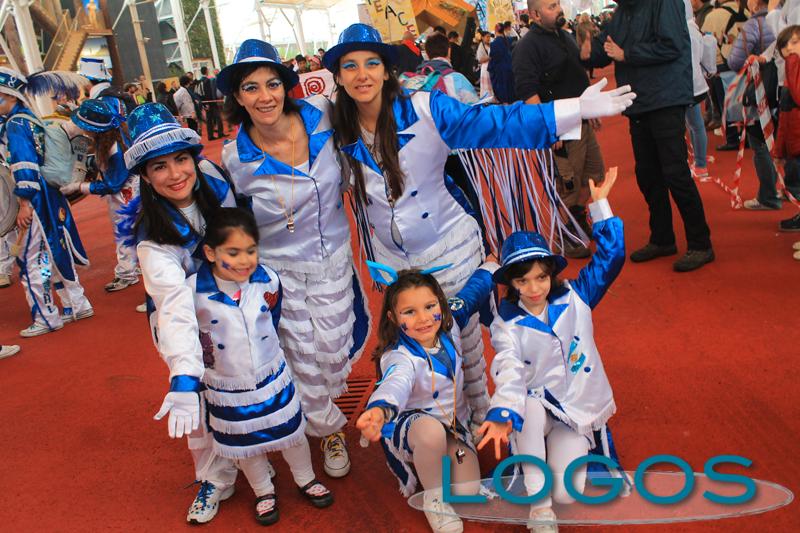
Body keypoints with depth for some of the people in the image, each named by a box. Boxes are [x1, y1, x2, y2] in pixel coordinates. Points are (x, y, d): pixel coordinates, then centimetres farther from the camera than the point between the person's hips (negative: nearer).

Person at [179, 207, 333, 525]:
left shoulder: (268, 280, -18)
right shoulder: (193, 290, -24)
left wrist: (266, 353, 8)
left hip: (272, 376, 1)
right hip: (226, 388, -1)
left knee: (290, 432, 19)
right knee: (245, 444, 19)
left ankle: (306, 480, 45)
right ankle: (264, 492, 45)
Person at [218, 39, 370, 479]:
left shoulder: (321, 117, -15)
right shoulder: (236, 157, -16)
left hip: (332, 259, 2)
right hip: (278, 269, -1)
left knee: (333, 349, 11)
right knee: (302, 358, 8)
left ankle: (318, 407, 47)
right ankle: (329, 430, 36)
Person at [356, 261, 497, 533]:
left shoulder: (449, 324, -12)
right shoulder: (399, 357, -29)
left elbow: (474, 290, 7)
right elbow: (395, 384, -54)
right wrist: (380, 411, -75)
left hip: (453, 424, 5)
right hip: (409, 426, -5)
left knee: (468, 493, -19)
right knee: (430, 430, -41)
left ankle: (431, 466, 14)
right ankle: (433, 500, -13)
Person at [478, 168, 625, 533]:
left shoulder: (574, 299, -3)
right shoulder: (507, 325, -8)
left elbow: (610, 258, -9)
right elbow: (509, 374, -24)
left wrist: (600, 204, -14)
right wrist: (502, 415, -43)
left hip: (577, 411, 1)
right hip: (535, 409, -1)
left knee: (567, 494, -18)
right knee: (529, 406, -39)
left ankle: (577, 452, 20)